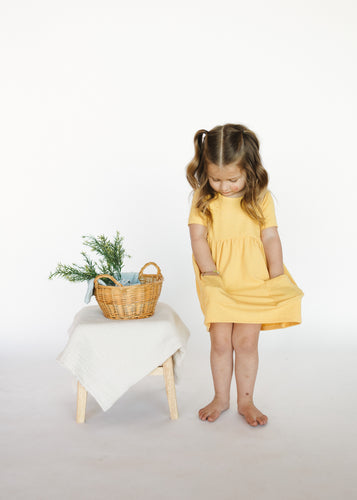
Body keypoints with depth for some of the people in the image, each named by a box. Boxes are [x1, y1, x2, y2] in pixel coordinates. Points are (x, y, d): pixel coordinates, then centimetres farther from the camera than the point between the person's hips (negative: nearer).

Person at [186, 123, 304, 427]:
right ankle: (221, 398, 26)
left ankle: (246, 400, 23)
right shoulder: (203, 198, -3)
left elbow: (271, 238, -1)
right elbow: (198, 237, -6)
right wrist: (210, 272, -16)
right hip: (218, 284, 1)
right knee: (220, 342, 5)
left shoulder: (261, 198, -3)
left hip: (254, 282, 0)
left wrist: (277, 279, -5)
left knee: (246, 342, 4)